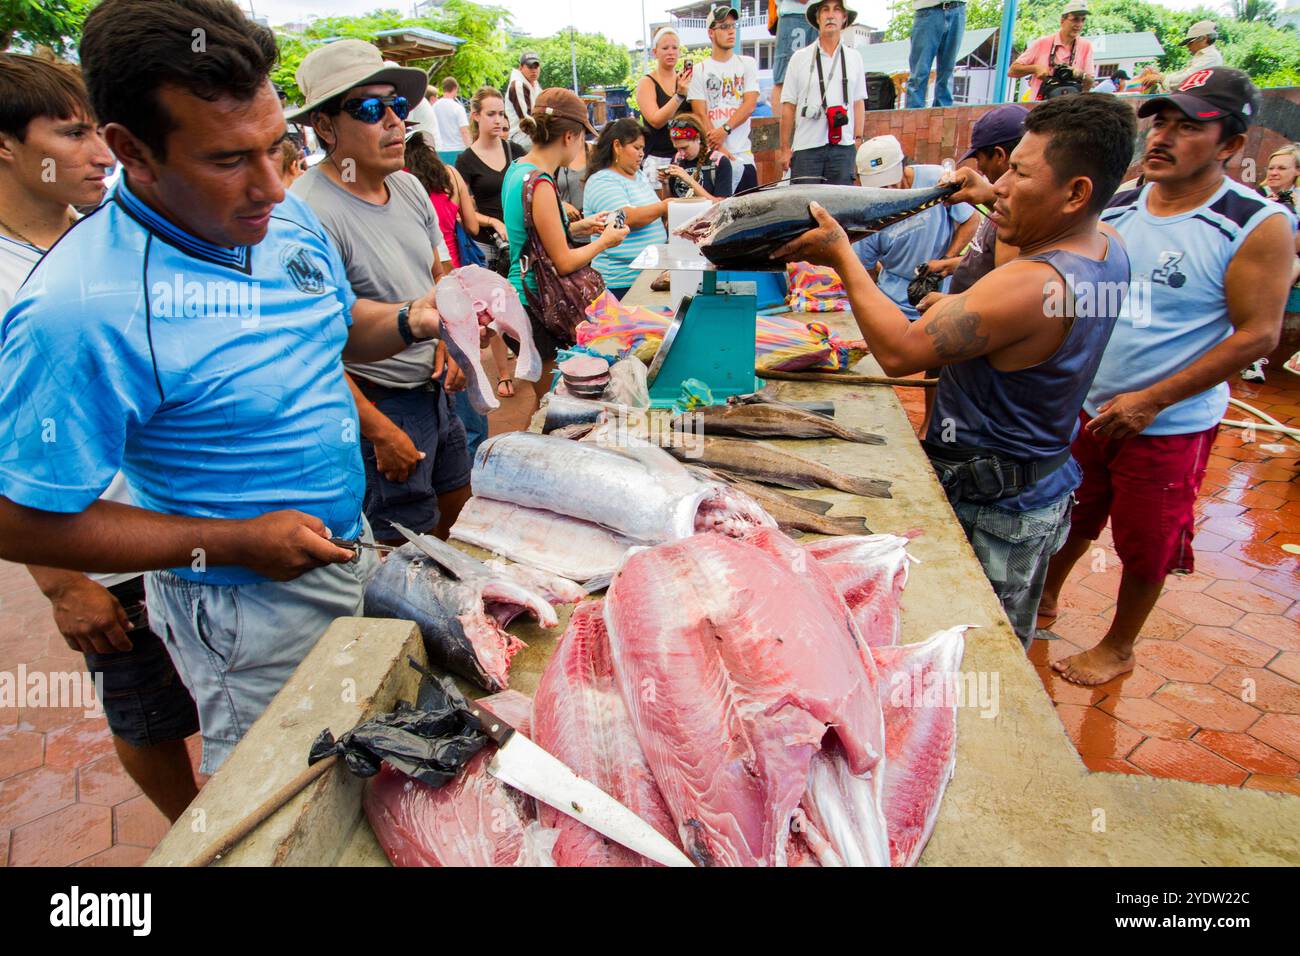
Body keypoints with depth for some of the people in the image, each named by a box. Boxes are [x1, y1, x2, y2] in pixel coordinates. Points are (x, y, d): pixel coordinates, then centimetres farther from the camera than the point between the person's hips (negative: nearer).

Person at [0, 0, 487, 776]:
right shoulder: (79, 311, -28)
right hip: (248, 610, -7)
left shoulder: (288, 218, -5)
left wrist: (412, 321, -8)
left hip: (349, 549, 7)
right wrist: (233, 544, -23)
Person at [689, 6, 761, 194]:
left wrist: (725, 130, -15)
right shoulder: (699, 70, 7)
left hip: (743, 154, 2)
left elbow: (749, 105, 1)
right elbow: (701, 114, -1)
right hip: (711, 157, -1)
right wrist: (721, 151, -12)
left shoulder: (747, 64, 13)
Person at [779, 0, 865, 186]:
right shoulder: (800, 58, 6)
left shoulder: (854, 57, 13)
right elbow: (788, 106, 4)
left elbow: (859, 102, 14)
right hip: (806, 147, -2)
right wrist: (785, 148, 0)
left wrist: (858, 140, 6)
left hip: (843, 146, 2)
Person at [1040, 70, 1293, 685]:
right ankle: (1044, 602, 43)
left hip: (1170, 426, -4)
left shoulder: (1259, 226, -13)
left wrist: (1151, 401, -19)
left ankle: (1118, 647, 33)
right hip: (1085, 408, 4)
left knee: (1145, 544, 11)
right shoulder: (1117, 208, 1)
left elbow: (1257, 334, -15)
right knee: (1071, 517, 20)